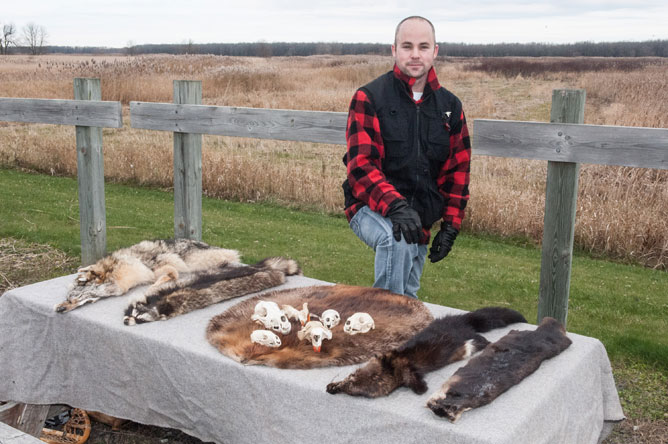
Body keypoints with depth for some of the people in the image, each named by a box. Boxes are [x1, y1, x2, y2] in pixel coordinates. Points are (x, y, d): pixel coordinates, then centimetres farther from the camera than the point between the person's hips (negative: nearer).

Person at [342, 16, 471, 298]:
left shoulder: (450, 107, 6)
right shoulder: (369, 98, -8)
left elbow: (457, 171, 10)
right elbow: (362, 164, -17)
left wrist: (450, 226, 4)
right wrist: (395, 206, -32)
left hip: (420, 220, 5)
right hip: (372, 208, -5)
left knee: (408, 296, 12)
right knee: (397, 239, -37)